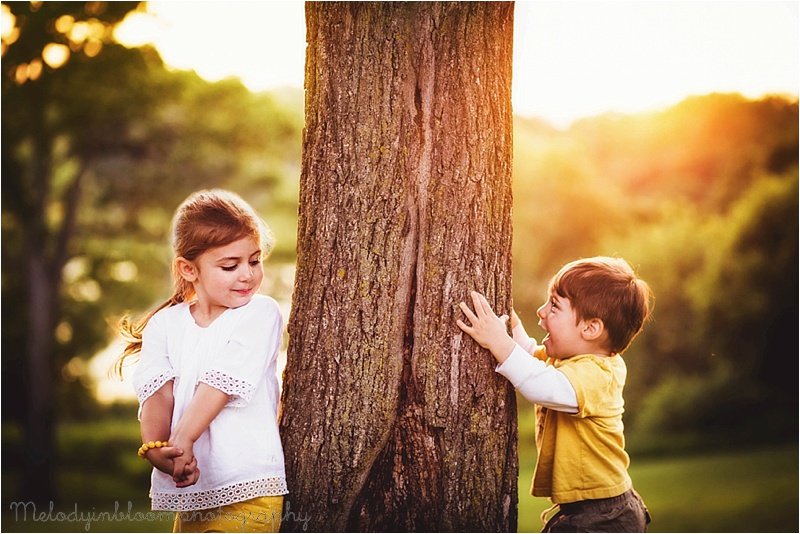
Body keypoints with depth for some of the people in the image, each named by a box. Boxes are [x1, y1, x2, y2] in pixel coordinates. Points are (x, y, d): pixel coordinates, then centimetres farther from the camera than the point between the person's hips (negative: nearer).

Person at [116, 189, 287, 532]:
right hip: (189, 491, 4)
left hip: (247, 489, -4)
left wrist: (183, 439, -26)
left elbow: (223, 382, -15)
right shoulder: (164, 324, 7)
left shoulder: (261, 314, -4)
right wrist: (156, 447, -25)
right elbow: (156, 392, -7)